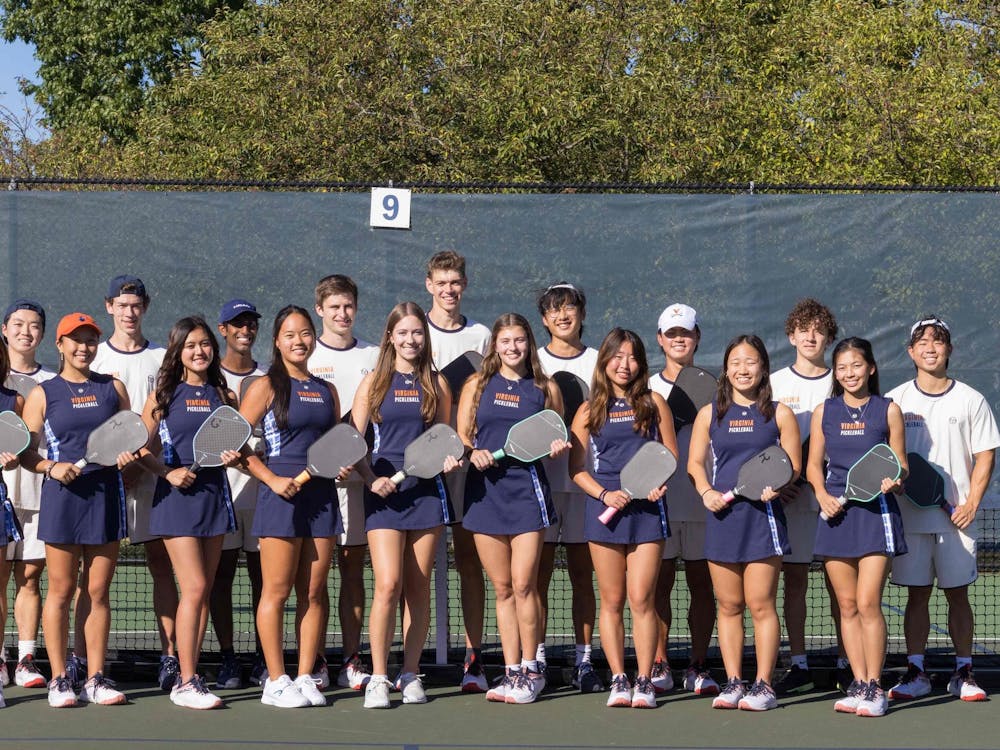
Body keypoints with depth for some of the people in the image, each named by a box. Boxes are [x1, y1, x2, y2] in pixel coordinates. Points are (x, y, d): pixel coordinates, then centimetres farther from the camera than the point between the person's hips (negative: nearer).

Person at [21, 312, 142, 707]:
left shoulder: (113, 388, 11)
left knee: (98, 591, 5)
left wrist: (128, 454, -4)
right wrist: (51, 467, -15)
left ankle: (96, 678, 11)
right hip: (62, 497, -2)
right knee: (61, 591, 1)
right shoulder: (42, 394, 4)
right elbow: (26, 452, 3)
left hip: (106, 495, 2)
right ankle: (59, 679, 7)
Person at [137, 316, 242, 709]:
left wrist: (233, 456, -3)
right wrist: (168, 472, -13)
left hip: (214, 495, 4)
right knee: (194, 588, -12)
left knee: (204, 591, 6)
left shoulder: (224, 396, 10)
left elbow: (237, 444, 19)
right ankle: (186, 681, -8)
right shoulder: (164, 395, 1)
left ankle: (190, 675, 13)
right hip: (177, 498, -4)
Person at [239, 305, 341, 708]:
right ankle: (276, 682, 2)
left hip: (321, 495, 5)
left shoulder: (326, 391, 15)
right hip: (281, 495, -5)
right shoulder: (266, 387, -1)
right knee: (277, 592, -2)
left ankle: (305, 678, 12)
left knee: (313, 592, 6)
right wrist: (273, 479, -14)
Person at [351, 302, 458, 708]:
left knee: (418, 587, 5)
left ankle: (410, 674, 13)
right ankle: (378, 678, -7)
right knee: (388, 585, -12)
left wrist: (449, 458, -5)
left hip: (426, 491, 2)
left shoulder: (437, 383, 9)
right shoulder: (374, 382, 5)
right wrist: (371, 478, -10)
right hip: (384, 492, -2)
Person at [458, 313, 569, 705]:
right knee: (503, 588, 5)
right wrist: (473, 453, -10)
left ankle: (530, 669, 1)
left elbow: (558, 440, 16)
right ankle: (512, 670, 11)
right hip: (485, 489, 2)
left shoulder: (545, 389, 8)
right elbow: (460, 437, 10)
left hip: (528, 487, -2)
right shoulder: (477, 386, 11)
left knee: (523, 584, -9)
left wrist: (557, 448, -6)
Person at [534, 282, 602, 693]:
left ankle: (583, 661, 8)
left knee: (582, 572, 3)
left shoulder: (599, 362, 9)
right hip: (541, 476, 0)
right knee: (539, 571, -1)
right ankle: (536, 659, 4)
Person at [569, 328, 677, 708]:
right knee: (612, 601, 3)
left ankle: (644, 682, 0)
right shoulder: (590, 410, 7)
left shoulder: (654, 403, 7)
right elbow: (576, 467, 6)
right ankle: (618, 680, 8)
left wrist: (661, 483, -10)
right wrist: (604, 494, -10)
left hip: (647, 508, -1)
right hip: (604, 507, 1)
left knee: (641, 599, -5)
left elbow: (672, 456, 10)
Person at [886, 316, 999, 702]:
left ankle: (963, 673, 10)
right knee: (916, 595, 3)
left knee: (958, 595, 3)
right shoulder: (895, 401, 5)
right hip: (910, 516, 1)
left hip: (956, 516, -1)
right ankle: (915, 673, 8)